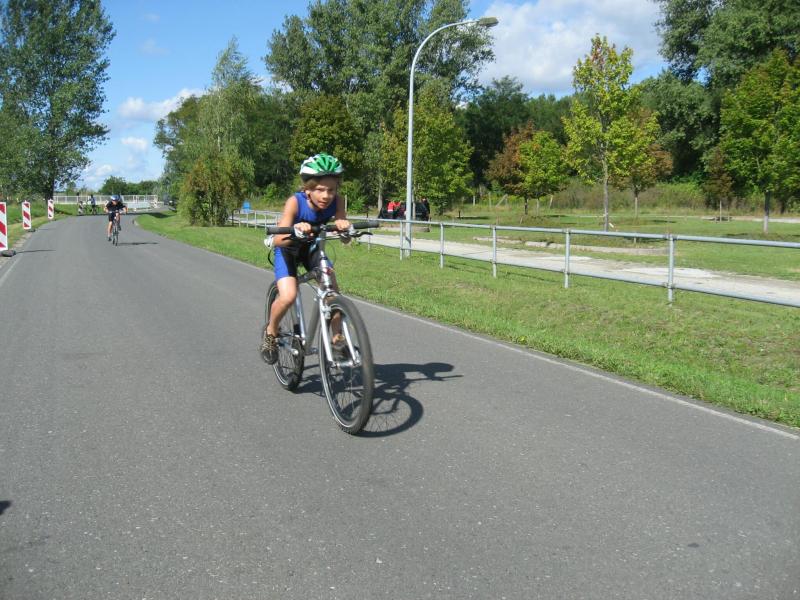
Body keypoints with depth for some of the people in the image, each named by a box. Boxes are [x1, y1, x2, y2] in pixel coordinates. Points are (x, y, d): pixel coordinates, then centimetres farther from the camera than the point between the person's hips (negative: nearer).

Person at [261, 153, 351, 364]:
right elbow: (277, 240, -39)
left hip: (311, 248, 3)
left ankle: (337, 338, 6)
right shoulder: (295, 202, -33)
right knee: (287, 297, -22)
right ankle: (270, 332, 7)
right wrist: (295, 231, -60)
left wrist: (343, 226, -50)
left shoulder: (336, 202, -24)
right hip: (288, 250, -3)